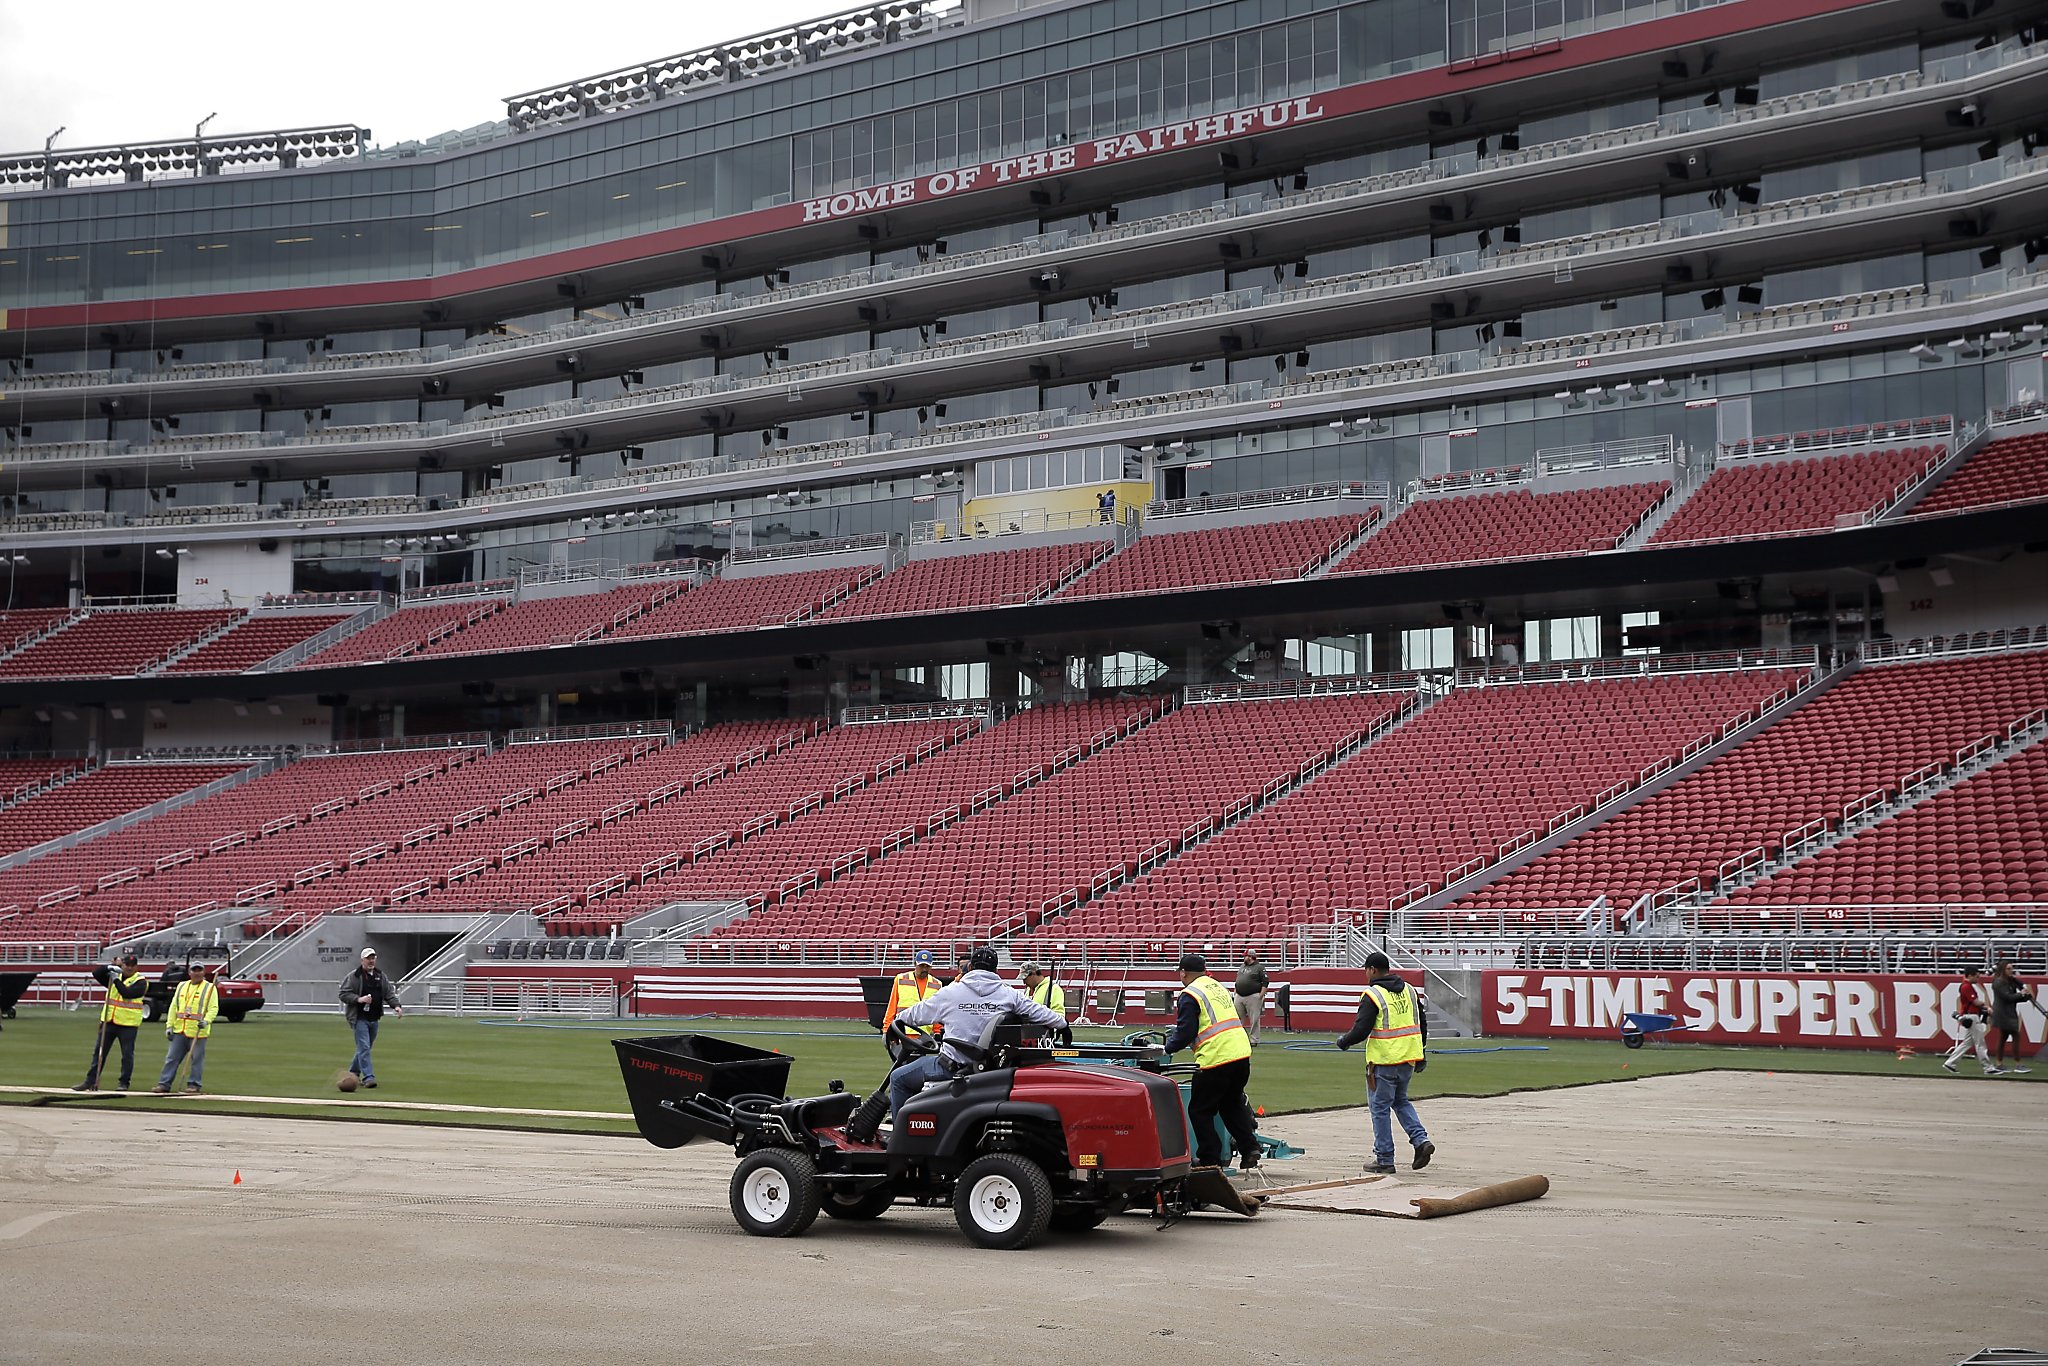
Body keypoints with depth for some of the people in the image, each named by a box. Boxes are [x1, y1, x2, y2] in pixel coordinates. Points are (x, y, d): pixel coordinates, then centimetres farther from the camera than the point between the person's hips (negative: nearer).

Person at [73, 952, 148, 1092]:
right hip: (109, 1021, 5)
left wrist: (116, 980, -11)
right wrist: (109, 968, -10)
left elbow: (127, 993, -19)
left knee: (127, 1054, -1)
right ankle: (91, 1081, 10)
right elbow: (96, 973, 4)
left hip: (128, 1024, -5)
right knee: (99, 1051, 5)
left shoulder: (140, 982, -5)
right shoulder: (114, 976, 12)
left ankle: (124, 1083, 9)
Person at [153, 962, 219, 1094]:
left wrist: (206, 1021, -24)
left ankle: (193, 1085, 8)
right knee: (171, 1058, 4)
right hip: (179, 1030, 4)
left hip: (198, 1032, -4)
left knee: (197, 1059, 0)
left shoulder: (210, 988, 0)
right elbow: (174, 1006, 14)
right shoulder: (181, 986, 15)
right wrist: (169, 1026, 7)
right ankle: (164, 1084, 7)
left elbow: (214, 1008, -7)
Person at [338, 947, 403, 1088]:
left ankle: (353, 1072, 30)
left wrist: (396, 1006, -4)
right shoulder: (353, 977, -4)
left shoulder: (381, 977, 13)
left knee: (366, 1047, 14)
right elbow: (343, 994, -7)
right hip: (360, 1018, -6)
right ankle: (368, 1077, -16)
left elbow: (389, 994, 13)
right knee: (364, 1047, -12)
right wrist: (359, 999, -21)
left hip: (374, 1019, 6)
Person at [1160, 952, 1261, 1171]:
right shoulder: (1219, 987, 20)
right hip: (1242, 1054, 8)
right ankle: (1249, 1148, 17)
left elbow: (1185, 1032, -9)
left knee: (1199, 1111, 6)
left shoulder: (1190, 995, -5)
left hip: (1216, 1059, -8)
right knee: (1232, 1104, 24)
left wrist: (1168, 1047, 10)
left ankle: (1209, 1159, 8)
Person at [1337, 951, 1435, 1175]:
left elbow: (1360, 1030, -17)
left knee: (1380, 1108, 4)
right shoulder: (1408, 990, 10)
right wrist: (1420, 1052, 25)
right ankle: (1421, 1139, 4)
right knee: (1401, 1101, 24)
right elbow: (1422, 1024, 16)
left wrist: (1343, 1042, 2)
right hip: (1408, 1058, 7)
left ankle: (1384, 1160, 8)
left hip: (1384, 1060, -7)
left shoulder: (1372, 995, -13)